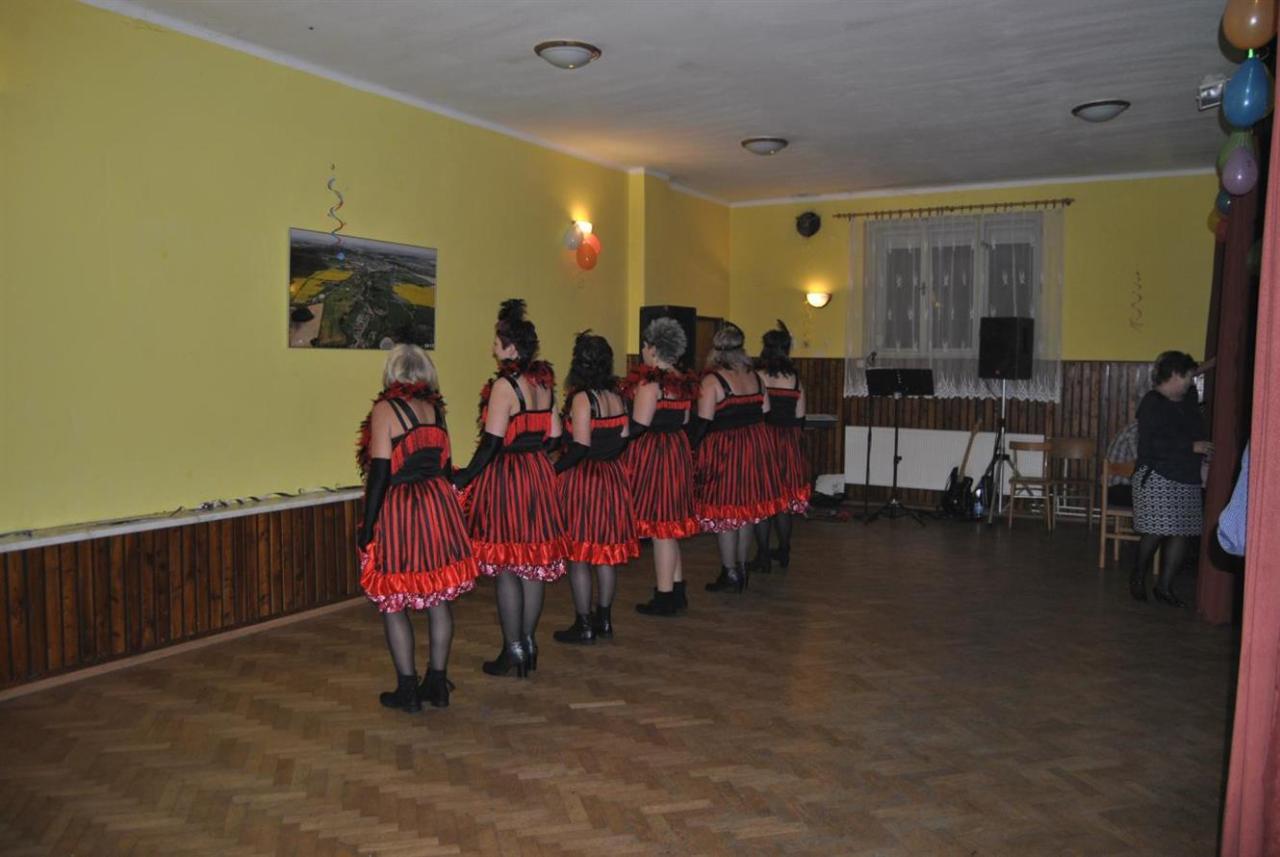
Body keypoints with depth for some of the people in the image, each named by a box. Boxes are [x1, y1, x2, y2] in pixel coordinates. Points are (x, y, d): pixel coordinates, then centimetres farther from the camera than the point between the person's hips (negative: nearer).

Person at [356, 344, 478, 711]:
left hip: (397, 514, -5)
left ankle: (408, 689, 12)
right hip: (438, 507, 6)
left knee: (393, 603, 7)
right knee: (438, 599, 11)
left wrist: (367, 527, -9)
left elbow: (380, 472, -14)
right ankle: (438, 684, 20)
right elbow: (444, 464, 11)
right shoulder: (435, 408, 7)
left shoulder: (385, 409, -10)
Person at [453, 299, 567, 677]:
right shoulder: (543, 383, 8)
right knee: (534, 563, 13)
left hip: (507, 477, -8)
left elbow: (492, 442, -18)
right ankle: (528, 644, 23)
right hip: (539, 476, 8)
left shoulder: (504, 385, -15)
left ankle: (513, 653, 8)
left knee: (506, 566, 1)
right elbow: (554, 435, 11)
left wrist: (465, 477, -12)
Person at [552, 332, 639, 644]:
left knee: (579, 555, 3)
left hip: (583, 477, -7)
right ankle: (604, 619, 24)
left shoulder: (582, 397, -15)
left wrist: (553, 470, -12)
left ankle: (584, 626, 10)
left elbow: (580, 447, -19)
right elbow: (623, 437, 9)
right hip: (612, 476, 7)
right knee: (607, 550, 14)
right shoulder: (616, 395, 5)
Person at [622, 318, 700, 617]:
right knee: (670, 523, 17)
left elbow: (639, 424, -19)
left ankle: (664, 597, 6)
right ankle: (677, 590, 25)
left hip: (651, 454, -9)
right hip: (678, 451, 9)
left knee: (658, 526, -2)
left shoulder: (649, 381, -16)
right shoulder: (683, 381, 9)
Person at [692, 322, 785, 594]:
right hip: (754, 447, 7)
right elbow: (764, 411, 9)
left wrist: (690, 446, -5)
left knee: (724, 510, 2)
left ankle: (730, 574, 8)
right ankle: (741, 567, 26)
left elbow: (703, 422, -16)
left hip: (723, 450, -7)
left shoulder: (712, 380, -13)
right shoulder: (754, 376, 6)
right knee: (746, 506, 16)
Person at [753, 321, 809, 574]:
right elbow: (800, 419, 5)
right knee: (785, 498, 14)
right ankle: (784, 552, 24)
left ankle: (763, 556, 4)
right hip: (788, 445, 3)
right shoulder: (795, 381, 1)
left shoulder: (755, 378, -8)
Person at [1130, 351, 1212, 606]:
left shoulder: (1189, 401, 13)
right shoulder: (1152, 403, -9)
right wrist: (1191, 447, -19)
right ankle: (1138, 576, 16)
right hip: (1158, 478, -7)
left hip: (1187, 479, 7)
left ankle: (1164, 587, 11)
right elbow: (1150, 445, -18)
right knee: (1156, 532, -7)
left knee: (1182, 533, 2)